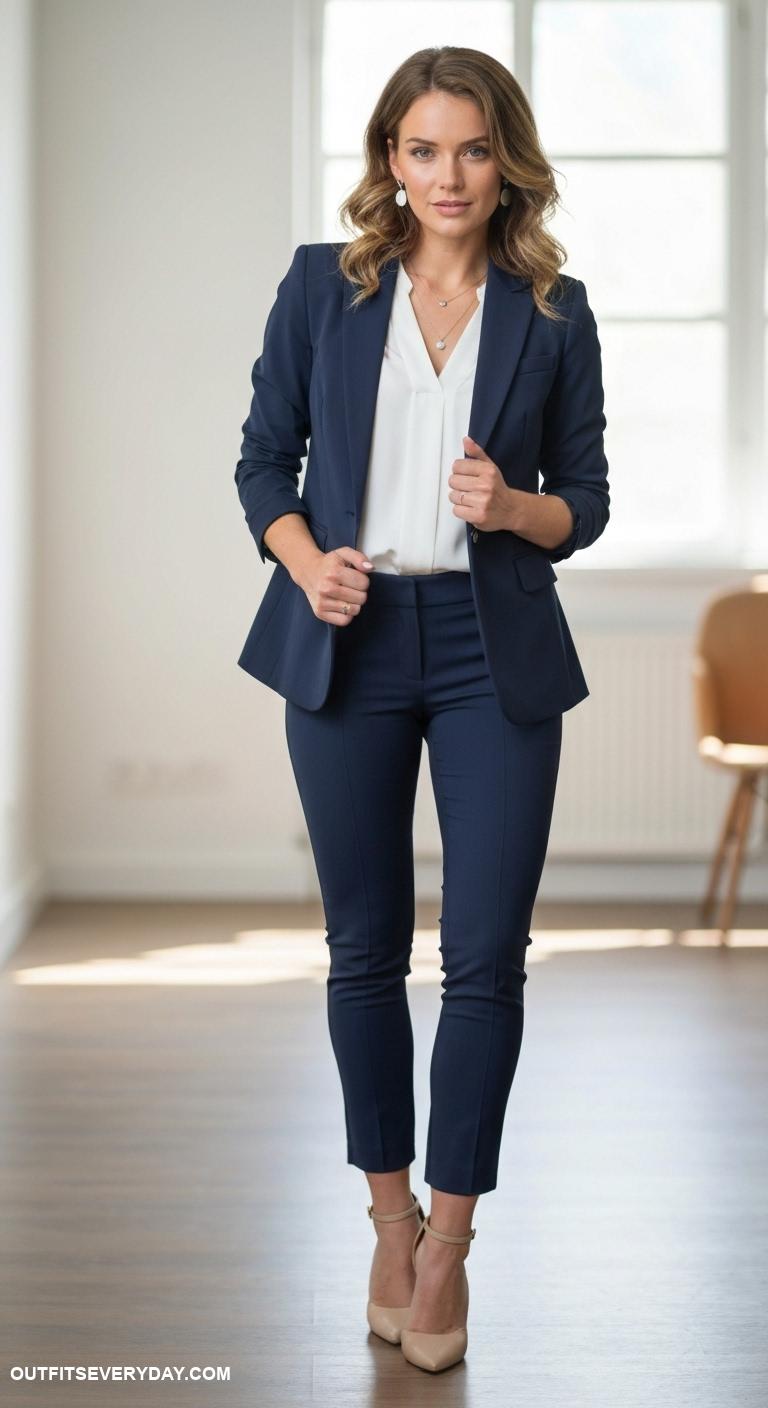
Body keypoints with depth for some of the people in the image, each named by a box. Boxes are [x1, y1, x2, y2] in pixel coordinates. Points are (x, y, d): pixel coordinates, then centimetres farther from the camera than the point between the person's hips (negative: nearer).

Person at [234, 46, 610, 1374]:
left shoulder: (553, 314, 3)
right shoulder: (323, 285, 3)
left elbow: (585, 501, 7)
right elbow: (263, 457, 7)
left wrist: (512, 506, -14)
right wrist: (306, 560, -11)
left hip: (496, 652, 0)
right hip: (350, 645, 1)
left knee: (485, 956, -2)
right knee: (365, 949, 8)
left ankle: (450, 1238, 13)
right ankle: (391, 1218, 25)